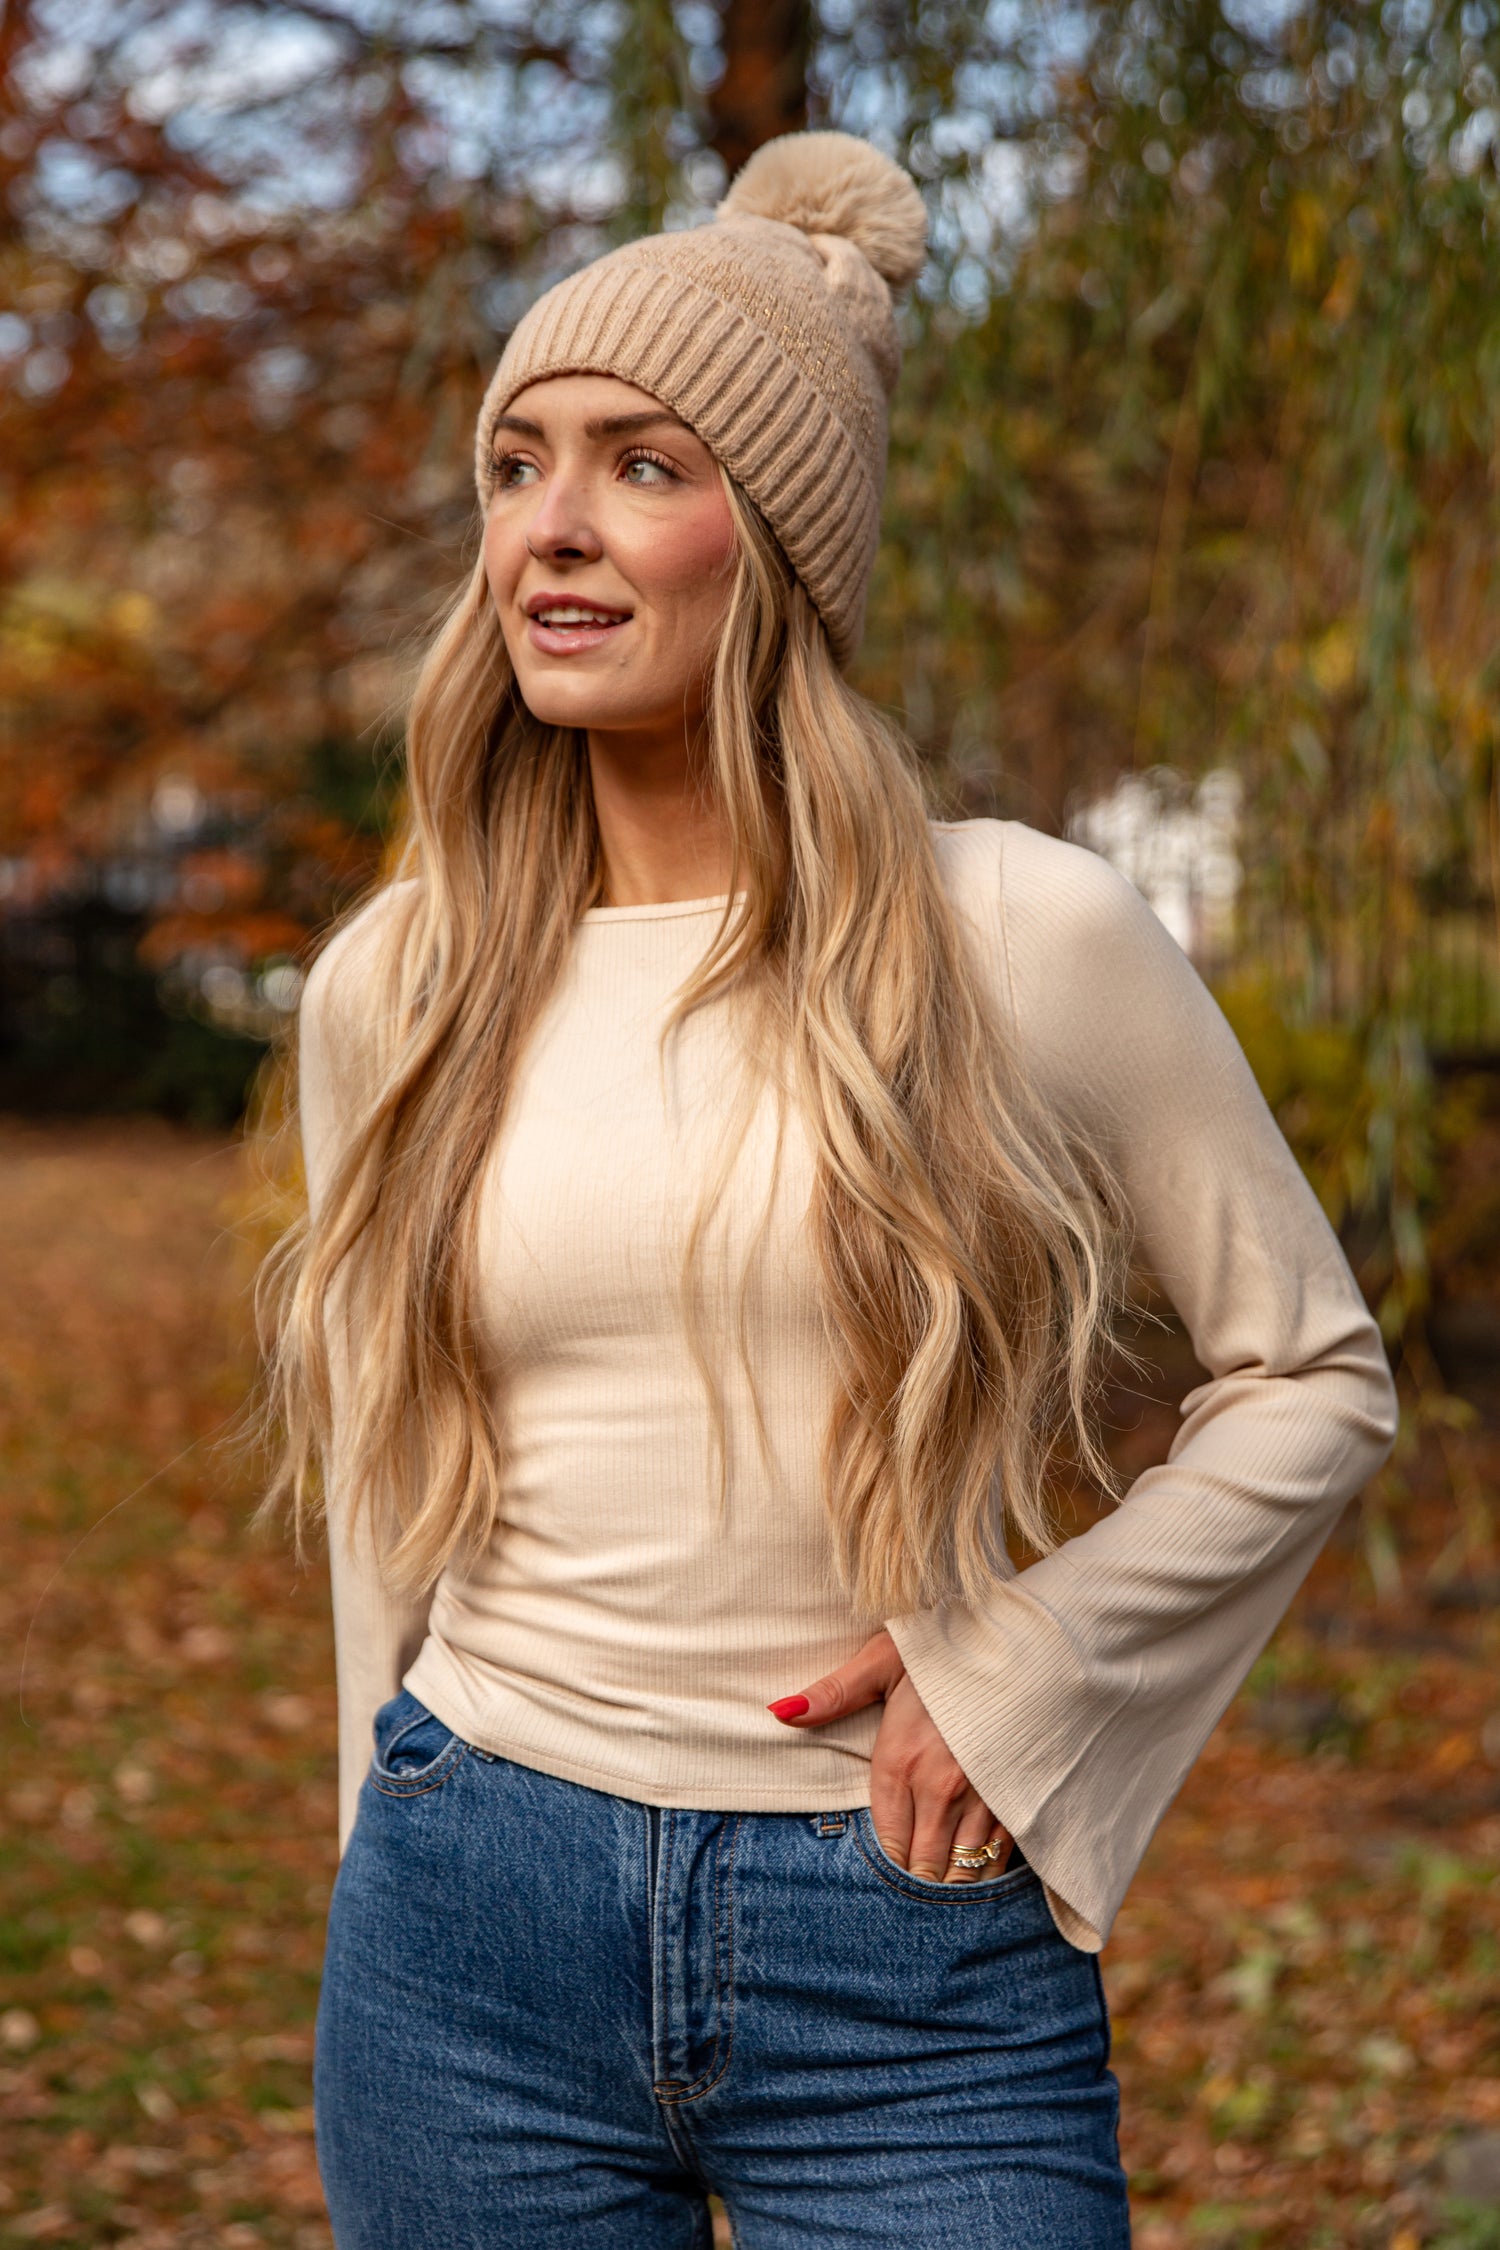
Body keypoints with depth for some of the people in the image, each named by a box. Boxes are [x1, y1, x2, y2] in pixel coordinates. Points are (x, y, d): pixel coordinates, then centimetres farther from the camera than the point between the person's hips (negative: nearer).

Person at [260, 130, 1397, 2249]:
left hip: (909, 1949, -2)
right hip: (470, 1924, 3)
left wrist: (1024, 1666, -7)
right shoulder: (392, 992, 3)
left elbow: (1314, 1378, 2)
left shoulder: (1029, 941, -6)